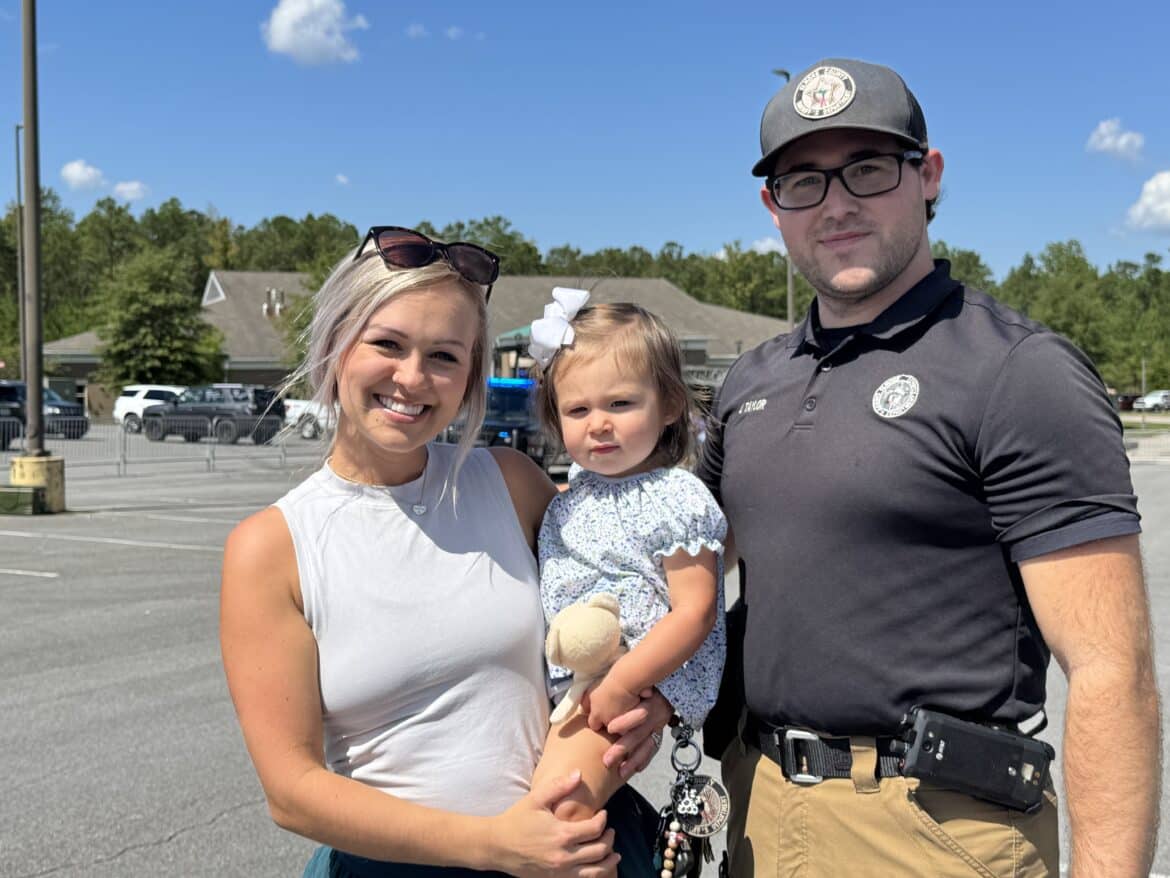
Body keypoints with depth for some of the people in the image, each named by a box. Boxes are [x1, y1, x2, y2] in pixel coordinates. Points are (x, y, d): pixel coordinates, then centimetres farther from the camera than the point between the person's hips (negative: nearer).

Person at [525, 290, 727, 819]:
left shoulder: (678, 499, -12)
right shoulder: (576, 493, 11)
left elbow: (694, 612, -17)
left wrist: (620, 684, -22)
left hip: (636, 682, -9)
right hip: (560, 679, 9)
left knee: (558, 805, -22)